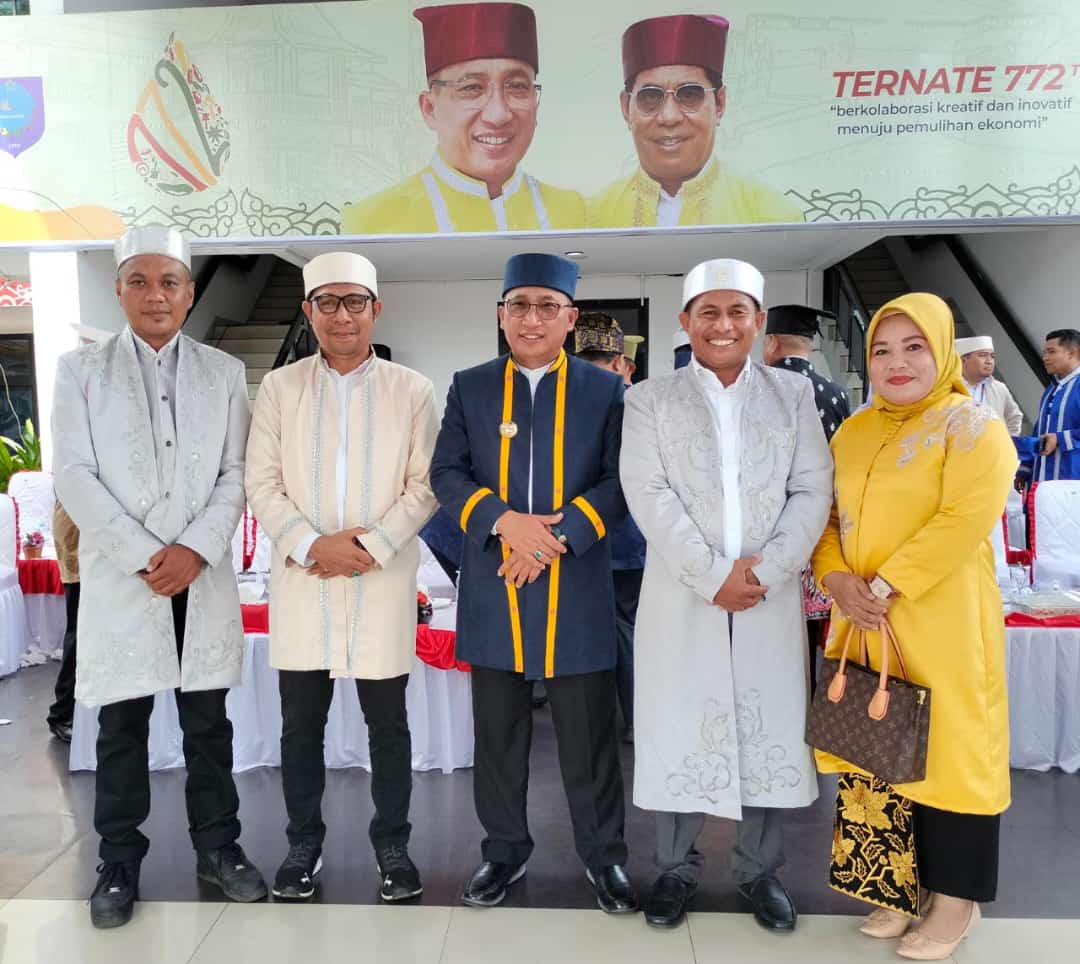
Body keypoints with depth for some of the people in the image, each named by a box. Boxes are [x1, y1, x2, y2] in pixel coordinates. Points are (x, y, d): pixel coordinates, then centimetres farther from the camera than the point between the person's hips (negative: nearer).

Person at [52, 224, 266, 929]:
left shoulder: (224, 373, 8)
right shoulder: (81, 370, 5)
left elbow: (236, 474, 3)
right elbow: (74, 476, -3)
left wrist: (196, 550, -11)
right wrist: (145, 558, -11)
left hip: (204, 576, 1)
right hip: (121, 577, -1)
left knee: (209, 723, 9)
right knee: (122, 726, 8)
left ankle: (218, 847, 24)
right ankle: (119, 863, 23)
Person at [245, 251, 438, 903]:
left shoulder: (412, 390, 2)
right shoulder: (280, 387, 6)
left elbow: (424, 486, -1)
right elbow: (262, 484, 2)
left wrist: (372, 546, -12)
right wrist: (312, 544, -12)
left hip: (384, 582, -1)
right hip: (302, 581, 2)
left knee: (389, 723, 8)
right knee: (301, 725, 11)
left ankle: (393, 845, 26)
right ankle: (304, 842, 30)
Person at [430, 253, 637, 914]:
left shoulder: (606, 390, 4)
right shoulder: (470, 388, 8)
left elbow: (620, 482, -2)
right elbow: (447, 474, 2)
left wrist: (557, 534, -15)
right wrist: (503, 521, -15)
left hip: (578, 592, -1)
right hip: (492, 591, 2)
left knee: (589, 736, 8)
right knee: (498, 734, 14)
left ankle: (604, 856, 27)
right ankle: (505, 850, 32)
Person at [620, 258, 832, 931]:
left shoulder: (794, 392, 9)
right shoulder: (650, 399, 4)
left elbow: (813, 491, 2)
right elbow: (649, 495, -7)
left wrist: (766, 570, -11)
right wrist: (713, 576, -14)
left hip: (773, 597, 2)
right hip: (682, 599, -1)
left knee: (770, 732, 8)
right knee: (680, 731, 6)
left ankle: (761, 870, 27)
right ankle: (677, 868, 24)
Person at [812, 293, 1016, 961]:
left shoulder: (974, 428, -6)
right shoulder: (854, 432, 12)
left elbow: (964, 521, -18)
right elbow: (825, 513, 11)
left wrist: (883, 586, -20)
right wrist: (837, 579, -8)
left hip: (941, 626, -5)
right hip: (864, 627, 6)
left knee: (946, 753, 4)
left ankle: (956, 895, 22)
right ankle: (901, 883, 29)